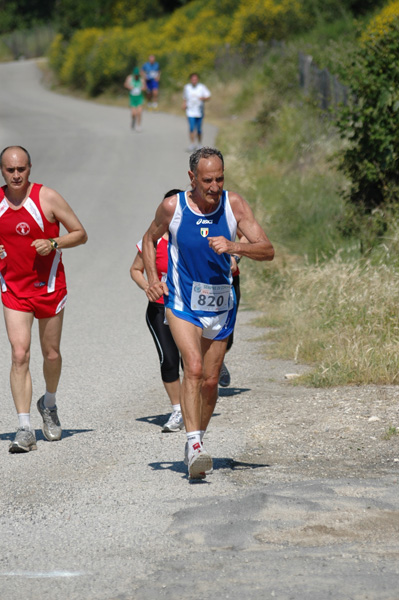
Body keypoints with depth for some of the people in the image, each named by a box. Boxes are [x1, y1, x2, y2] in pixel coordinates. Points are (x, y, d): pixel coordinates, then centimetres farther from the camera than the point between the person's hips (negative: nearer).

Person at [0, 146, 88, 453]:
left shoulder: (47, 198, -9)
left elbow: (80, 234, -3)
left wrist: (53, 243, -20)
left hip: (49, 287, -1)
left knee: (51, 354, 11)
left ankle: (49, 404, 41)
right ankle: (25, 429, -14)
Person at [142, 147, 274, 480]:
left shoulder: (234, 205, -8)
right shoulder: (172, 207, -9)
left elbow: (267, 250, -13)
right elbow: (150, 239, 11)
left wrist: (233, 247, -30)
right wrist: (152, 278, -2)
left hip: (220, 305, 2)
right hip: (182, 302, -2)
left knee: (210, 381, 9)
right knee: (193, 368, -22)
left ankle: (197, 441, 30)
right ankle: (194, 444, -28)